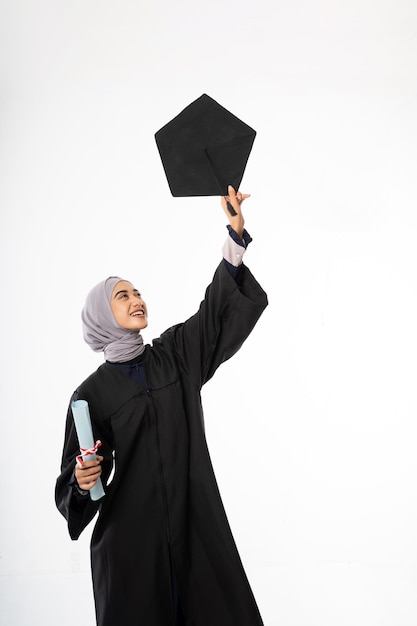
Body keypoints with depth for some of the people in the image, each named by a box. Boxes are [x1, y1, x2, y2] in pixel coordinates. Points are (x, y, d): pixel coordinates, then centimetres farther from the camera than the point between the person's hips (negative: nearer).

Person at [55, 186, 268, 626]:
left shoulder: (174, 354, 7)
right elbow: (80, 473, -1)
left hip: (195, 518, 3)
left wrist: (235, 233, -9)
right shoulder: (93, 392, -1)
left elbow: (220, 308, 0)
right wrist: (82, 479, -25)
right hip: (131, 525, -2)